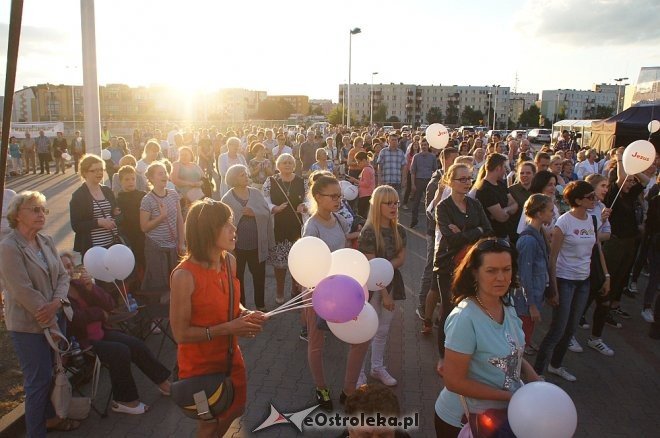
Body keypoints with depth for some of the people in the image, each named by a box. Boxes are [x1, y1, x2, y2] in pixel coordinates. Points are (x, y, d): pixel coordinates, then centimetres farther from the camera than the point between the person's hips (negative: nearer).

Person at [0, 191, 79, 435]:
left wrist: (57, 302, -15)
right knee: (38, 380, 3)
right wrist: (51, 323, -15)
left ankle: (49, 417, 40)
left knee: (49, 374, 20)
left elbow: (62, 275, 5)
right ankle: (36, 432, 20)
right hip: (29, 326, -6)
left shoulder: (46, 241, 5)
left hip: (55, 318, 7)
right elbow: (23, 292, -20)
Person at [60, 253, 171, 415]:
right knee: (120, 351, -24)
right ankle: (124, 401, -8)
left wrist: (90, 287, -16)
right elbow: (73, 319, -29)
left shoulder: (78, 284, 7)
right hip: (81, 342, -7)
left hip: (100, 332, 7)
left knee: (137, 345, -5)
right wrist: (99, 313, -13)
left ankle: (164, 382, 9)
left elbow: (109, 305, -1)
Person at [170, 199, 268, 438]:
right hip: (200, 365, -6)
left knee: (235, 409, 27)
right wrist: (227, 328, -27)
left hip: (230, 356, 7)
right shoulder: (185, 275, -30)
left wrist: (246, 314, -12)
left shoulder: (230, 260, -9)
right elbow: (181, 333, -23)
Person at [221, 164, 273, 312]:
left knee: (259, 276, 15)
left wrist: (253, 212, -20)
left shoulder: (257, 193, 3)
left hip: (257, 244, 3)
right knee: (237, 277, 13)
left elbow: (267, 213, -4)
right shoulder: (227, 199, -7)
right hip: (237, 246, -2)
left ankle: (260, 305, 34)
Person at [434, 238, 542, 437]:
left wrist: (537, 382, -7)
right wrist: (511, 396, -21)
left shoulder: (506, 306, -4)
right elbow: (454, 381, -26)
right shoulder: (464, 318, -28)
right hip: (461, 421, -6)